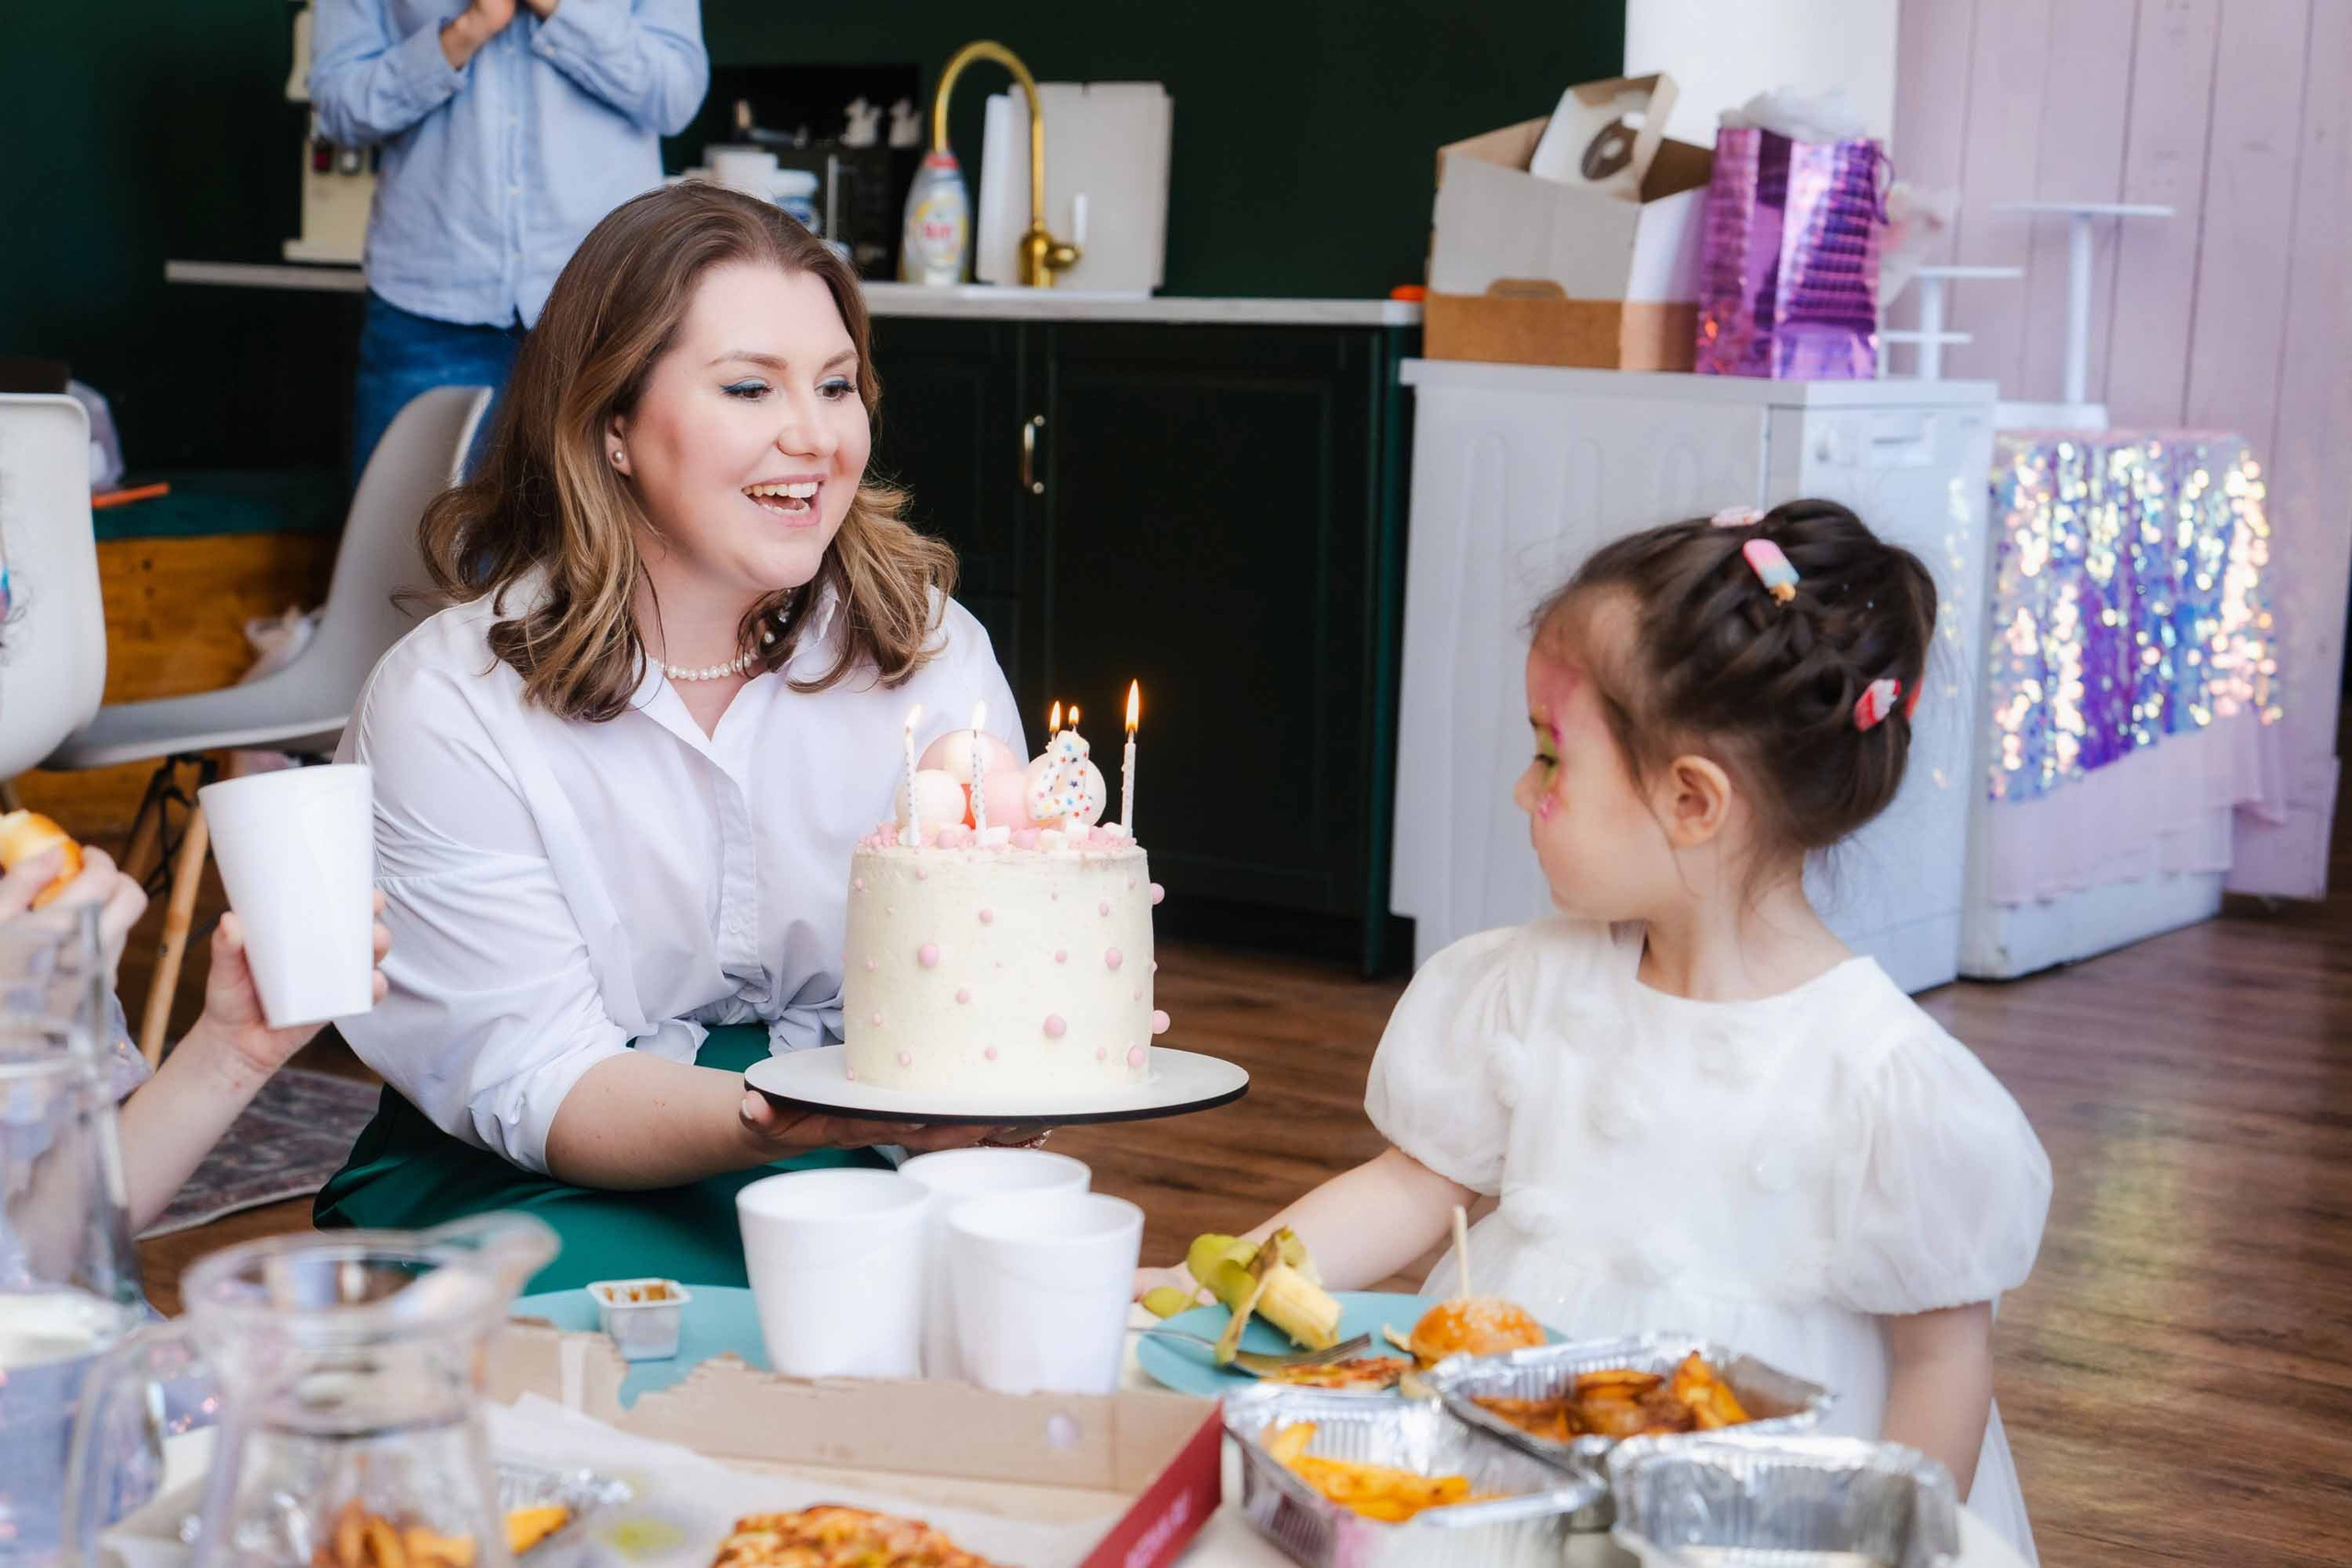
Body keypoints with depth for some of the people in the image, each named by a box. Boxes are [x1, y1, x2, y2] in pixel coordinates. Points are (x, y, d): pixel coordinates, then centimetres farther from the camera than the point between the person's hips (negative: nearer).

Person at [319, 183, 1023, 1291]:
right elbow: (536, 1089, -16)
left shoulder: (933, 655, 0)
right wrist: (786, 1122, -36)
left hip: (838, 1165, 3)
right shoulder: (447, 705, -10)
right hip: (530, 1189, -2)